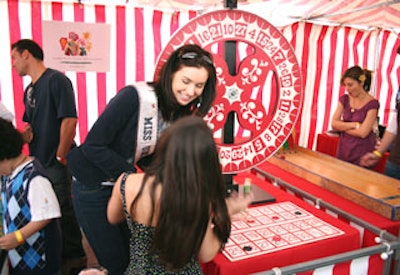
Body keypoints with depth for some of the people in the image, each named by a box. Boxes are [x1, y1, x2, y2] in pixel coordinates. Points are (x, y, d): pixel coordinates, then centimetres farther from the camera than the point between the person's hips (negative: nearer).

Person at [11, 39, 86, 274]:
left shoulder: (56, 80, -12)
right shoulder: (29, 90, 14)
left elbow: (69, 120, -20)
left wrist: (60, 157, -15)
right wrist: (26, 134, 0)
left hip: (56, 163, -8)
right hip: (38, 162, 8)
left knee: (63, 210, 2)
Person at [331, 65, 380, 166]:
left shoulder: (372, 104, -11)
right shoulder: (344, 99, 4)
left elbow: (362, 133, -17)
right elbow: (334, 124, -4)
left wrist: (342, 127, -6)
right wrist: (354, 125, -14)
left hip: (362, 153, -4)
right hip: (343, 149, 4)